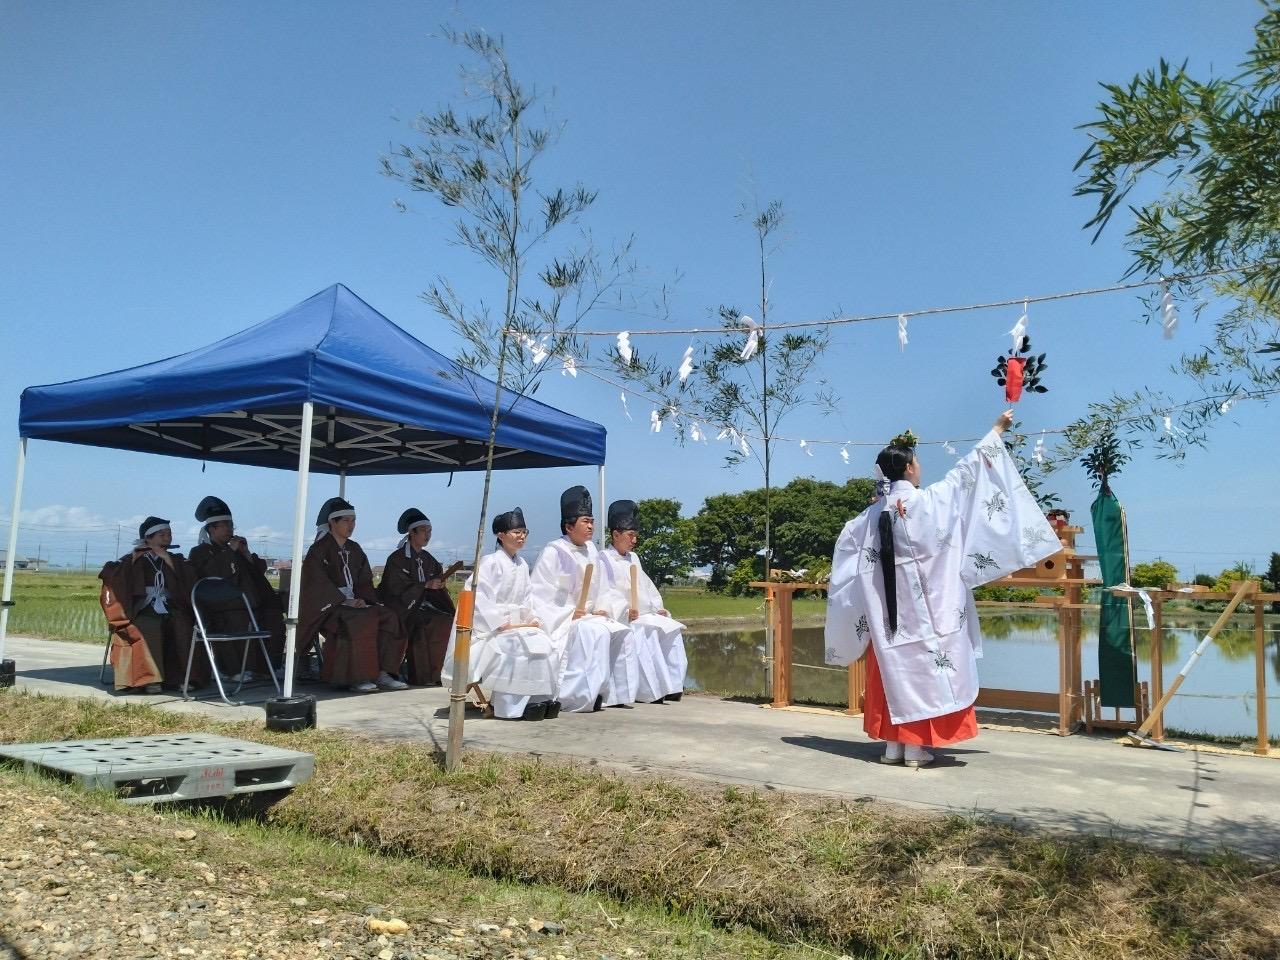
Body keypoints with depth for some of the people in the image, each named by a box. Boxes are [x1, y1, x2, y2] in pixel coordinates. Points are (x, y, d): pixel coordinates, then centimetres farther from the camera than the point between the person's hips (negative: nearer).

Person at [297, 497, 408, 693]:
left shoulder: (354, 549, 17)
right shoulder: (319, 549, -2)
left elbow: (365, 580, 16)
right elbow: (317, 581, -13)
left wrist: (362, 599, -5)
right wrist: (343, 601, -19)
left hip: (354, 602, 7)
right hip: (327, 606, -6)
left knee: (389, 617, -18)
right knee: (360, 621, -35)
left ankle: (382, 673, -21)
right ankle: (356, 677, -30)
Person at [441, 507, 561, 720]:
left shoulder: (522, 565, 13)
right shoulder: (490, 563, -10)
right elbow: (481, 599, -16)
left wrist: (531, 620, -3)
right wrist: (505, 625, -19)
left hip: (517, 624, 7)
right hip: (491, 627, -7)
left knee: (544, 645, -14)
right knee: (520, 648, -28)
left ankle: (541, 699, -9)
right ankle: (513, 707, -19)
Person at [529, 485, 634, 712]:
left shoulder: (591, 551, 10)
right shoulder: (553, 551, -12)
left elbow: (597, 589, 20)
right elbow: (538, 592, -14)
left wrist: (598, 609, 2)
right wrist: (568, 614, -19)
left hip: (586, 615, 8)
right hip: (559, 619, -8)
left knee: (621, 632, -8)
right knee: (595, 633, -30)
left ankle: (615, 693, -4)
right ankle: (581, 695, -26)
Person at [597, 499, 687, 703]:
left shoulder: (633, 558, 24)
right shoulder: (604, 560, -2)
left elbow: (647, 586, 23)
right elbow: (606, 593, -13)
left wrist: (658, 608, 7)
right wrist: (625, 611, -25)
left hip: (646, 615, 8)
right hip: (621, 618, -8)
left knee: (672, 629, -15)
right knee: (645, 634, -33)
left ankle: (672, 685, -16)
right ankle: (652, 690, -31)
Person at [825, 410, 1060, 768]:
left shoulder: (874, 513, 4)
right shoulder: (929, 500, -10)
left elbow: (847, 539, 20)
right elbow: (966, 471, -1)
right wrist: (997, 430, 9)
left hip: (890, 611, 5)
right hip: (927, 608, -5)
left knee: (897, 672, 10)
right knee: (924, 671, 2)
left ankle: (893, 745, 14)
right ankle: (916, 748, 5)